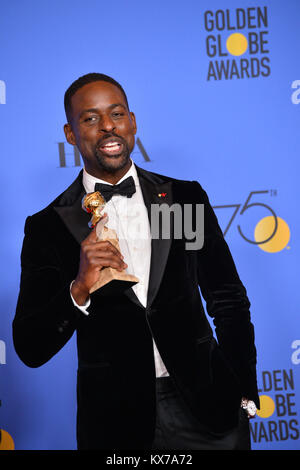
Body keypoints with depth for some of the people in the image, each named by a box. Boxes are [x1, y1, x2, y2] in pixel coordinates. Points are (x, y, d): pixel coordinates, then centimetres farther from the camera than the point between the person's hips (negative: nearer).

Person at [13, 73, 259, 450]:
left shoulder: (186, 197, 2)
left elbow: (228, 301, 8)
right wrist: (79, 289, -22)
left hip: (207, 408, 1)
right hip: (114, 420, -1)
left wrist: (245, 395, 5)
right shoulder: (47, 227, -4)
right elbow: (30, 349, -6)